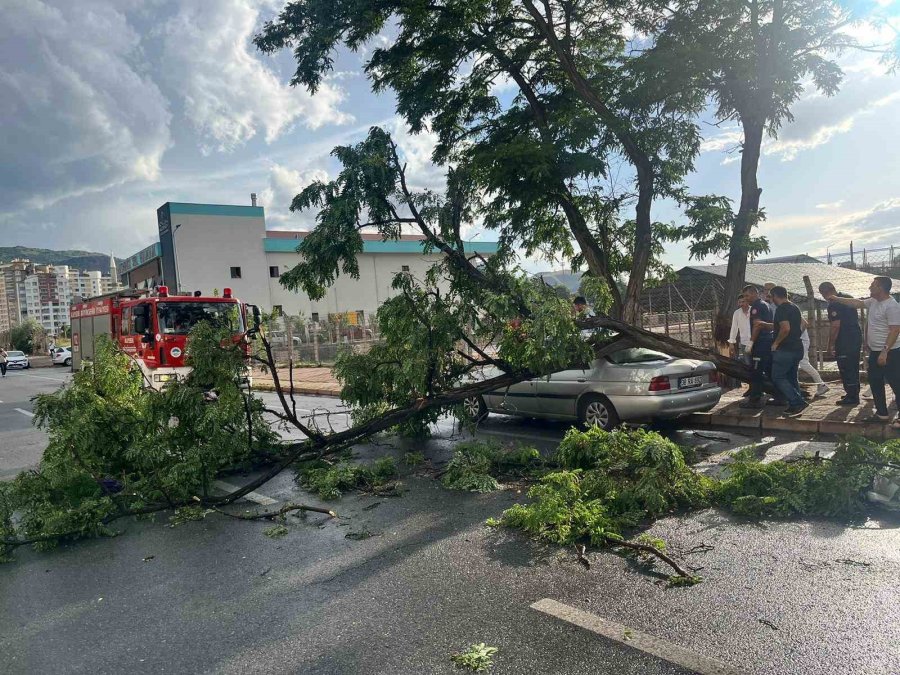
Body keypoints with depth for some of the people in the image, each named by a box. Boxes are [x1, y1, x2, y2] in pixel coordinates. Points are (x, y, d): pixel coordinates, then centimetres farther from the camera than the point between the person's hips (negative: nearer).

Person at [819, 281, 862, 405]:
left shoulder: (833, 304, -17)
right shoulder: (849, 298, 12)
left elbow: (836, 326, -21)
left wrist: (830, 345, -15)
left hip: (844, 342, -10)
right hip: (856, 338, 10)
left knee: (846, 369, -2)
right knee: (853, 368, 18)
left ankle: (852, 397, 3)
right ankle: (854, 393, 27)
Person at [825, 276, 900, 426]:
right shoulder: (873, 302, 7)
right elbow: (857, 303, 23)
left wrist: (885, 352, -25)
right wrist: (836, 298, 23)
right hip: (874, 351, 10)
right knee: (875, 383, 16)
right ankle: (882, 413, 26)